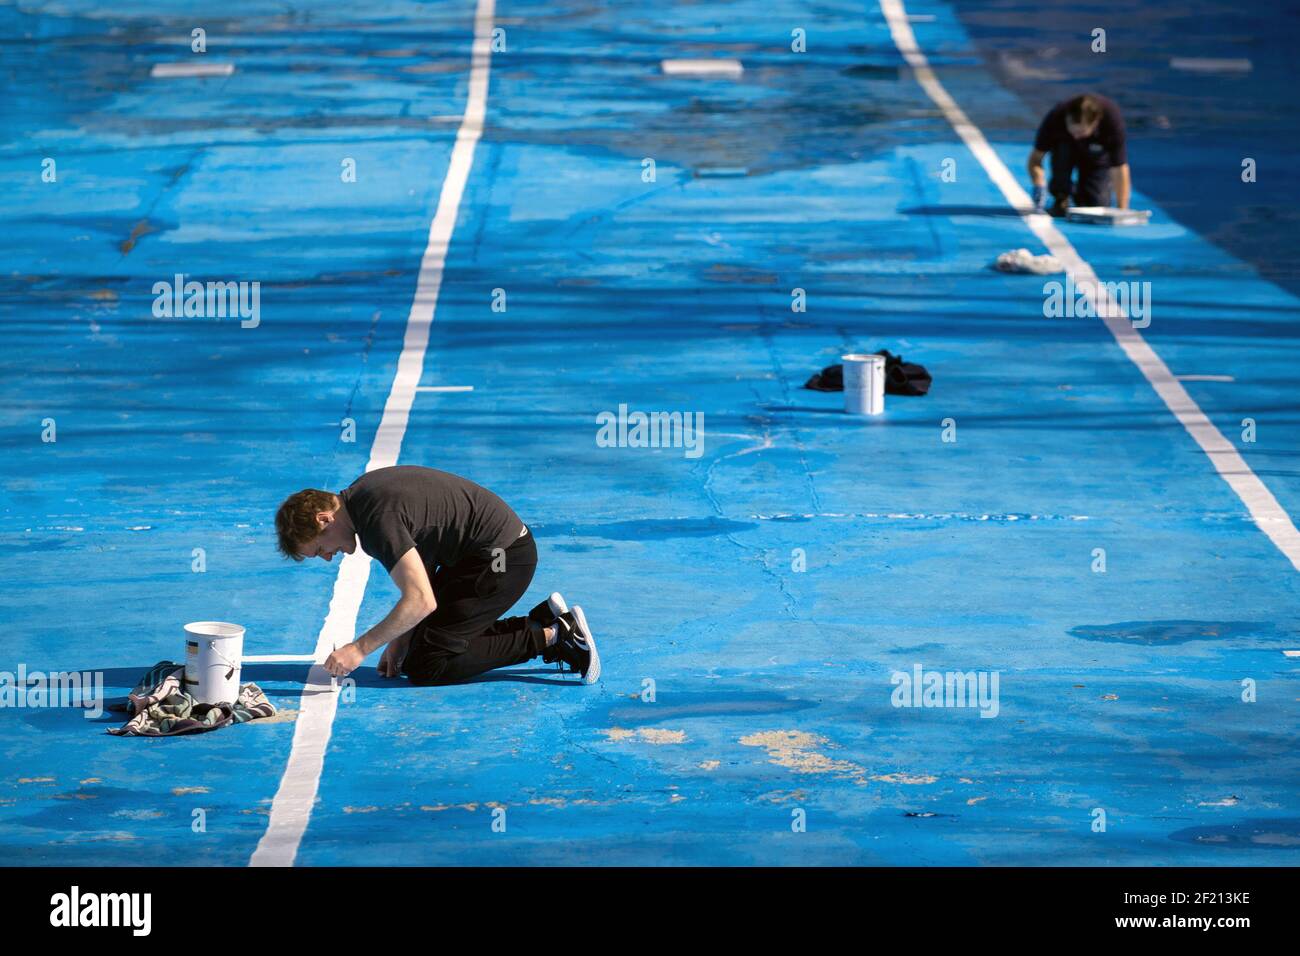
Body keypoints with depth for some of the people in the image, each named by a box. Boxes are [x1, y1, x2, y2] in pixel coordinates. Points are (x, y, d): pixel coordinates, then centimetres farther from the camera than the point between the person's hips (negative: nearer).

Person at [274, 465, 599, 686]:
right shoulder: (360, 494, 7)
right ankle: (542, 621, 14)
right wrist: (400, 640, 9)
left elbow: (422, 601, -30)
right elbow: (420, 573, 15)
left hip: (501, 559, -10)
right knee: (411, 653, 12)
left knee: (427, 667, -10)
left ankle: (551, 637, -6)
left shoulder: (377, 518, -24)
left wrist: (360, 648, -24)